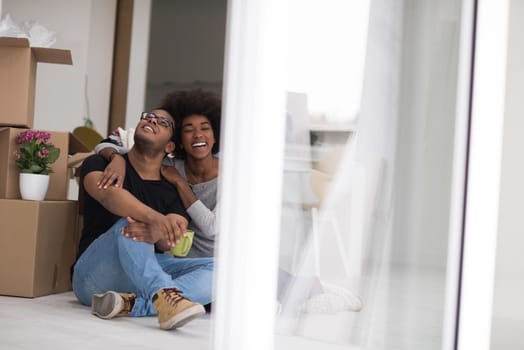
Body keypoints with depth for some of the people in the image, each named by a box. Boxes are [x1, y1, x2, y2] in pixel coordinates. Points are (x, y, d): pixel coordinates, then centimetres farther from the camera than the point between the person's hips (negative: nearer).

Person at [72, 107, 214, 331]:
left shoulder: (172, 191, 10)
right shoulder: (100, 164, 3)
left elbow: (172, 243, -9)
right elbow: (108, 194, -22)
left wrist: (157, 234, -35)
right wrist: (154, 217, -42)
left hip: (147, 274, 3)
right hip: (95, 277, -3)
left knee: (216, 269, -19)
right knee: (128, 220, -30)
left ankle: (133, 304, -39)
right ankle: (163, 295, -53)